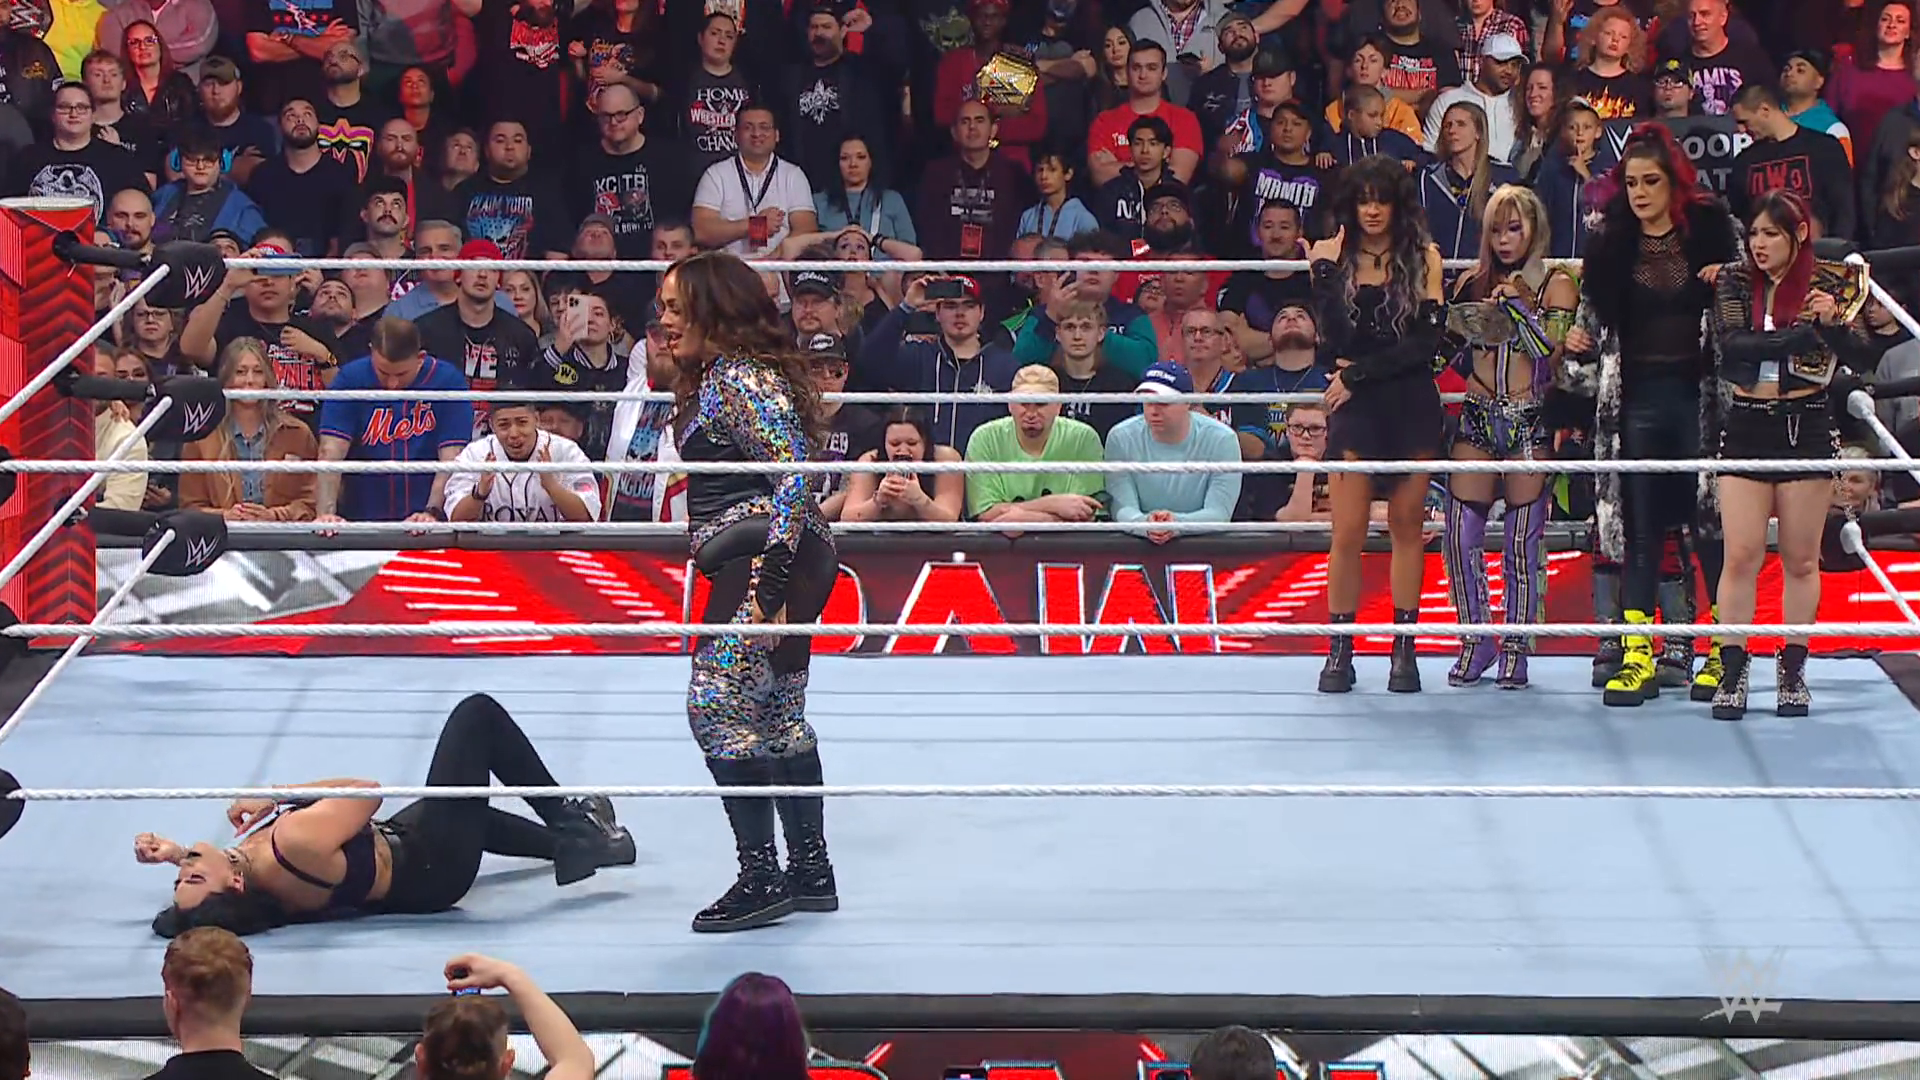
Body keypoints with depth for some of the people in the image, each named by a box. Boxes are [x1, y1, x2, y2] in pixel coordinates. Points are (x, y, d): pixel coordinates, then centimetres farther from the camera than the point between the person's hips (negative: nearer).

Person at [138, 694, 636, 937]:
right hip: (435, 866, -7)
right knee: (478, 714, 5)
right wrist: (276, 795, -18)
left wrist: (170, 851, -11)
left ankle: (570, 841, 44)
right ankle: (570, 822, 19)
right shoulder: (295, 842, -39)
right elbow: (371, 791, -25)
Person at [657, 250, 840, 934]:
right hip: (754, 566, 11)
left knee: (718, 705, -13)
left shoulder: (742, 381, -14)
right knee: (778, 717, 15)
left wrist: (771, 576, -26)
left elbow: (791, 475, -21)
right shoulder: (712, 378, 18)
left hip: (766, 561, -11)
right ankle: (810, 873, 21)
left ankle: (760, 877, -12)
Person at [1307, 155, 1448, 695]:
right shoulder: (1334, 255, 1)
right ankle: (1339, 651, 3)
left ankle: (1404, 650, 11)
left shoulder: (1423, 257, 1)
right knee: (1348, 533, -4)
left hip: (1414, 406, 0)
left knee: (1407, 525, 5)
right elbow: (1335, 342, -7)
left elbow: (1427, 341, -6)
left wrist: (1359, 372, -10)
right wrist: (1325, 274, -15)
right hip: (1355, 409, 0)